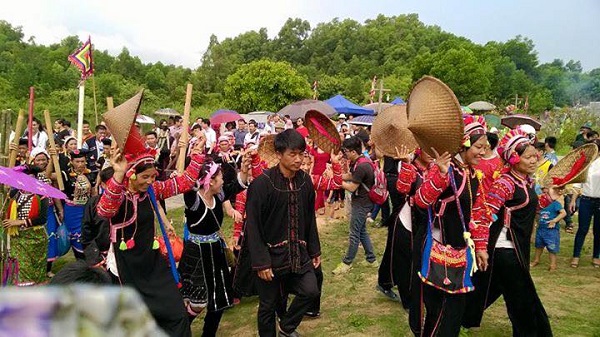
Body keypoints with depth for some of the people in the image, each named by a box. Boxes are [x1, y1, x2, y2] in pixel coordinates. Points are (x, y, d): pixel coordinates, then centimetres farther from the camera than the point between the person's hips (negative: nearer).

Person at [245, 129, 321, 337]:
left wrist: (315, 250, 11)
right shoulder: (262, 183, -18)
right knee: (269, 306, 9)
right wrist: (260, 262, -17)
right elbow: (253, 226, -16)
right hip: (271, 254, -4)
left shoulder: (305, 180, -1)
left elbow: (310, 219, 9)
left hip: (298, 252, 4)